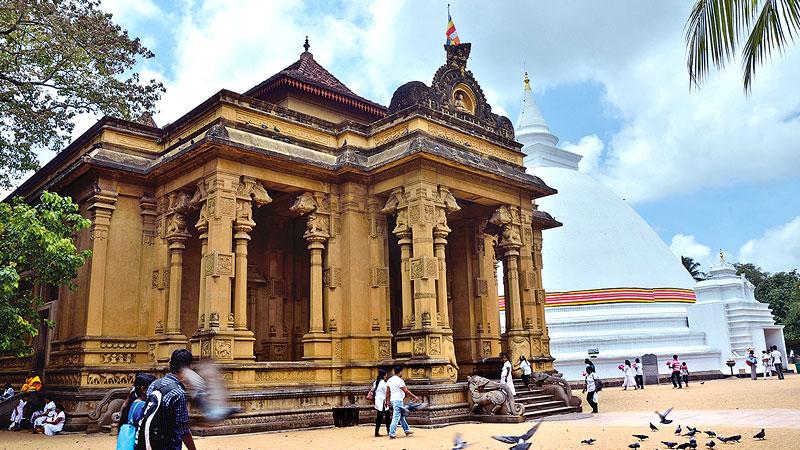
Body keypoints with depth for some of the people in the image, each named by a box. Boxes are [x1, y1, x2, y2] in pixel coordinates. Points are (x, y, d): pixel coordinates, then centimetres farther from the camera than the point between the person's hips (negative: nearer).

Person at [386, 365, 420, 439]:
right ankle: (392, 434, -8)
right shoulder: (400, 380, -15)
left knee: (402, 416, 17)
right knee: (396, 417, -7)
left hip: (392, 400, 9)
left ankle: (407, 430, 24)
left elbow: (387, 391, 13)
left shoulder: (390, 380, 10)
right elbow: (406, 391, -15)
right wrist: (414, 397, -8)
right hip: (398, 400, -9)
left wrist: (387, 401, 18)